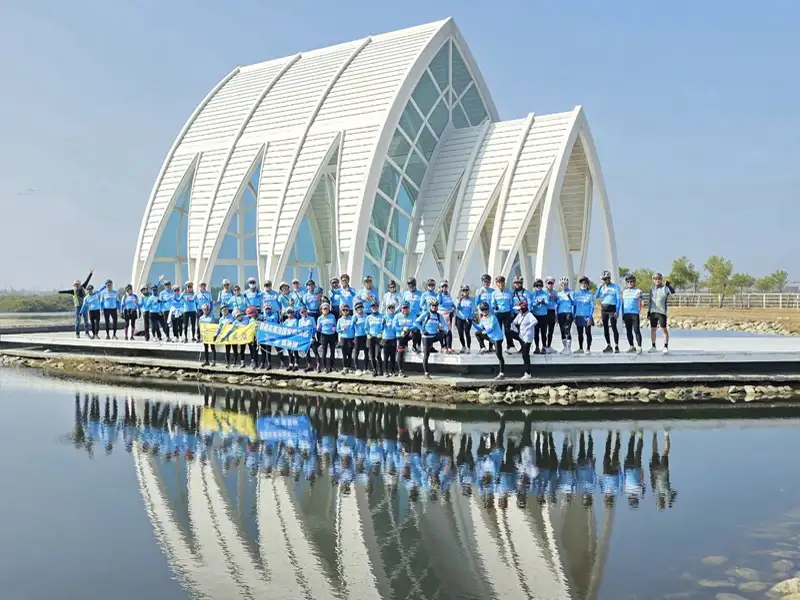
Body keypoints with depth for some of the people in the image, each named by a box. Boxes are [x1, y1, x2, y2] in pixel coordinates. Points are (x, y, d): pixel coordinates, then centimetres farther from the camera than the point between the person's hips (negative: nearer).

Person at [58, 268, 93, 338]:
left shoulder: (82, 288, 5)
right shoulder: (73, 291, -4)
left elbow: (87, 281, 8)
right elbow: (66, 291, -13)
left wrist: (90, 273, 9)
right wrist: (59, 291, -26)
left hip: (84, 306, 4)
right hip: (78, 307, -4)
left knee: (86, 320, 9)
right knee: (78, 320, -3)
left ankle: (87, 332, 19)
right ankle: (77, 334, 2)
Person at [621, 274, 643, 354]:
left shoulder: (638, 291, 2)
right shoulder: (624, 292, 14)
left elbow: (640, 303, 2)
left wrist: (639, 312, -8)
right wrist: (622, 315, 13)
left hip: (635, 313, -5)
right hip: (626, 313, 5)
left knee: (636, 330, -9)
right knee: (628, 331, 8)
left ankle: (639, 347, -9)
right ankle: (632, 346, 17)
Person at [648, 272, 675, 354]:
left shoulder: (665, 288, -5)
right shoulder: (652, 288, 11)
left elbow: (673, 291, -24)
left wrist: (668, 285, -40)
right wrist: (648, 312, 14)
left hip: (661, 311, -5)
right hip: (653, 312, 5)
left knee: (664, 329, -6)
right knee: (653, 329, 11)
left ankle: (666, 347, -4)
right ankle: (653, 347, 21)